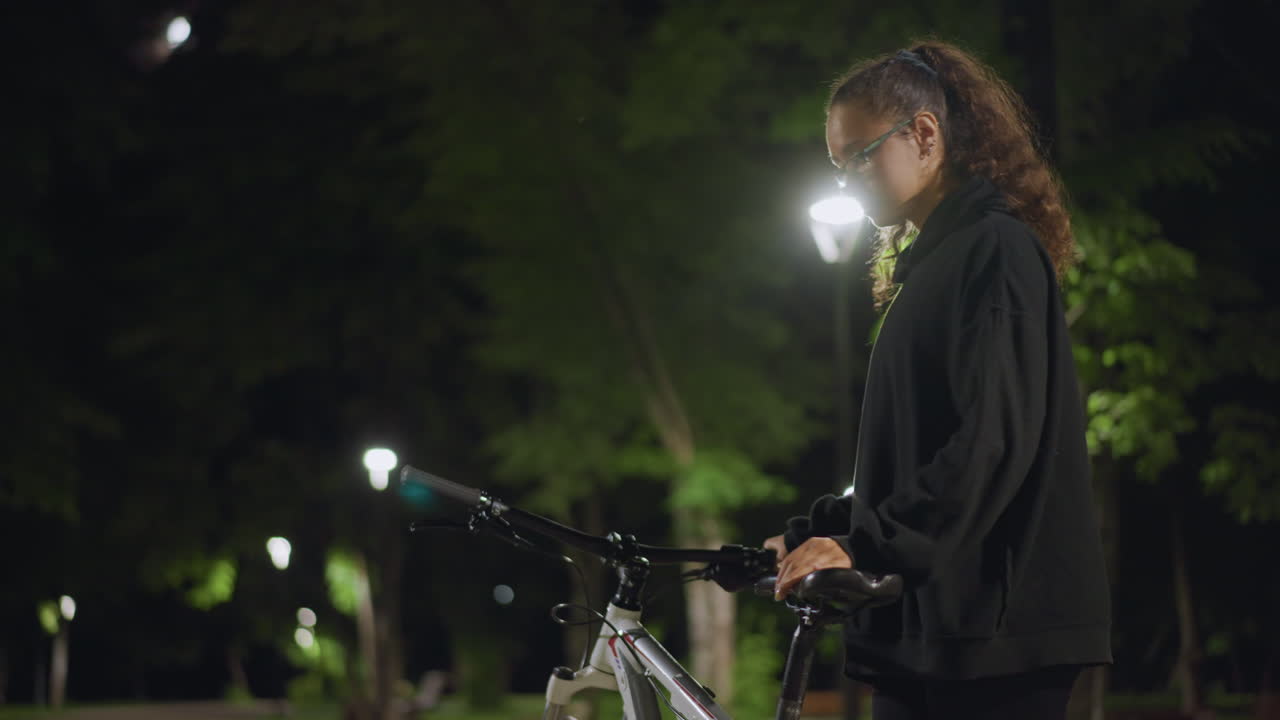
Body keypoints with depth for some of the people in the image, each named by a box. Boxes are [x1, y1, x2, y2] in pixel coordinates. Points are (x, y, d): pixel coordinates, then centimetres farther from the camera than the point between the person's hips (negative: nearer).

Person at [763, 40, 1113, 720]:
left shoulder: (996, 252, -8)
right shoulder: (929, 267, 22)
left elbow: (994, 443, -20)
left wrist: (866, 547, -25)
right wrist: (809, 536, 16)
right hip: (920, 625, 9)